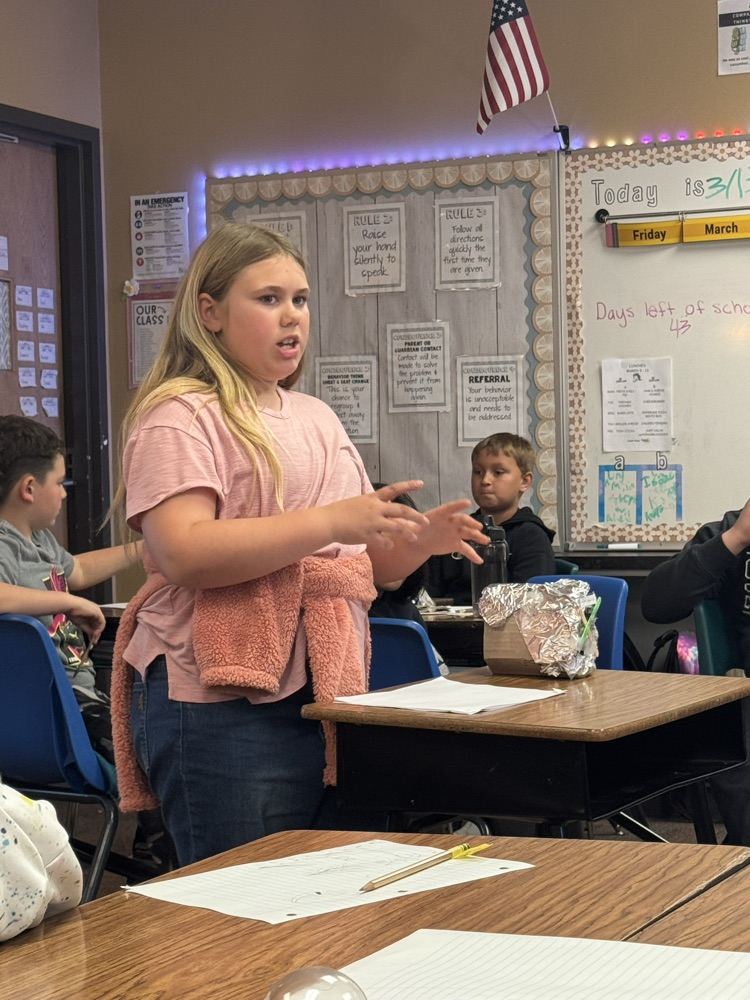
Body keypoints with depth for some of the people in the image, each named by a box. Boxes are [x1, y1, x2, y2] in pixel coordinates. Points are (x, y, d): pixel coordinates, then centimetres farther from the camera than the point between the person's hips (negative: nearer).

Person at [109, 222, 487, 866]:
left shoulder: (318, 419, 20)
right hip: (225, 705, -7)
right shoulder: (181, 416, -5)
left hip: (327, 694, 8)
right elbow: (181, 552, -21)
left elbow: (367, 562, 24)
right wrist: (331, 523, -23)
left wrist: (418, 541, 1)